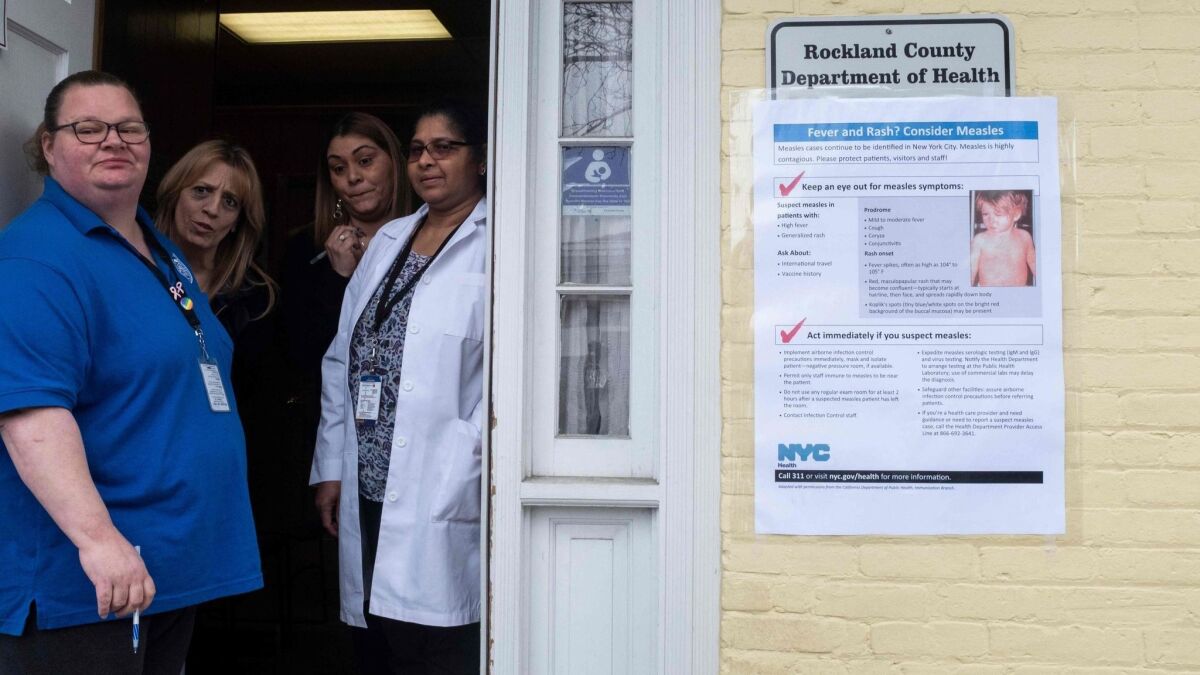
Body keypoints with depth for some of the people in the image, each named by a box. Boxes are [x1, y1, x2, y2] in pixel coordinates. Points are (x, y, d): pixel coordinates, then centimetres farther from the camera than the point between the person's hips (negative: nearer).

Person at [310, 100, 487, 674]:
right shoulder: (389, 240, 17)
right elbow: (342, 361, 16)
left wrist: (459, 480, -17)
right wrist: (330, 468, 11)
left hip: (440, 506, -6)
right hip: (368, 492, 7)